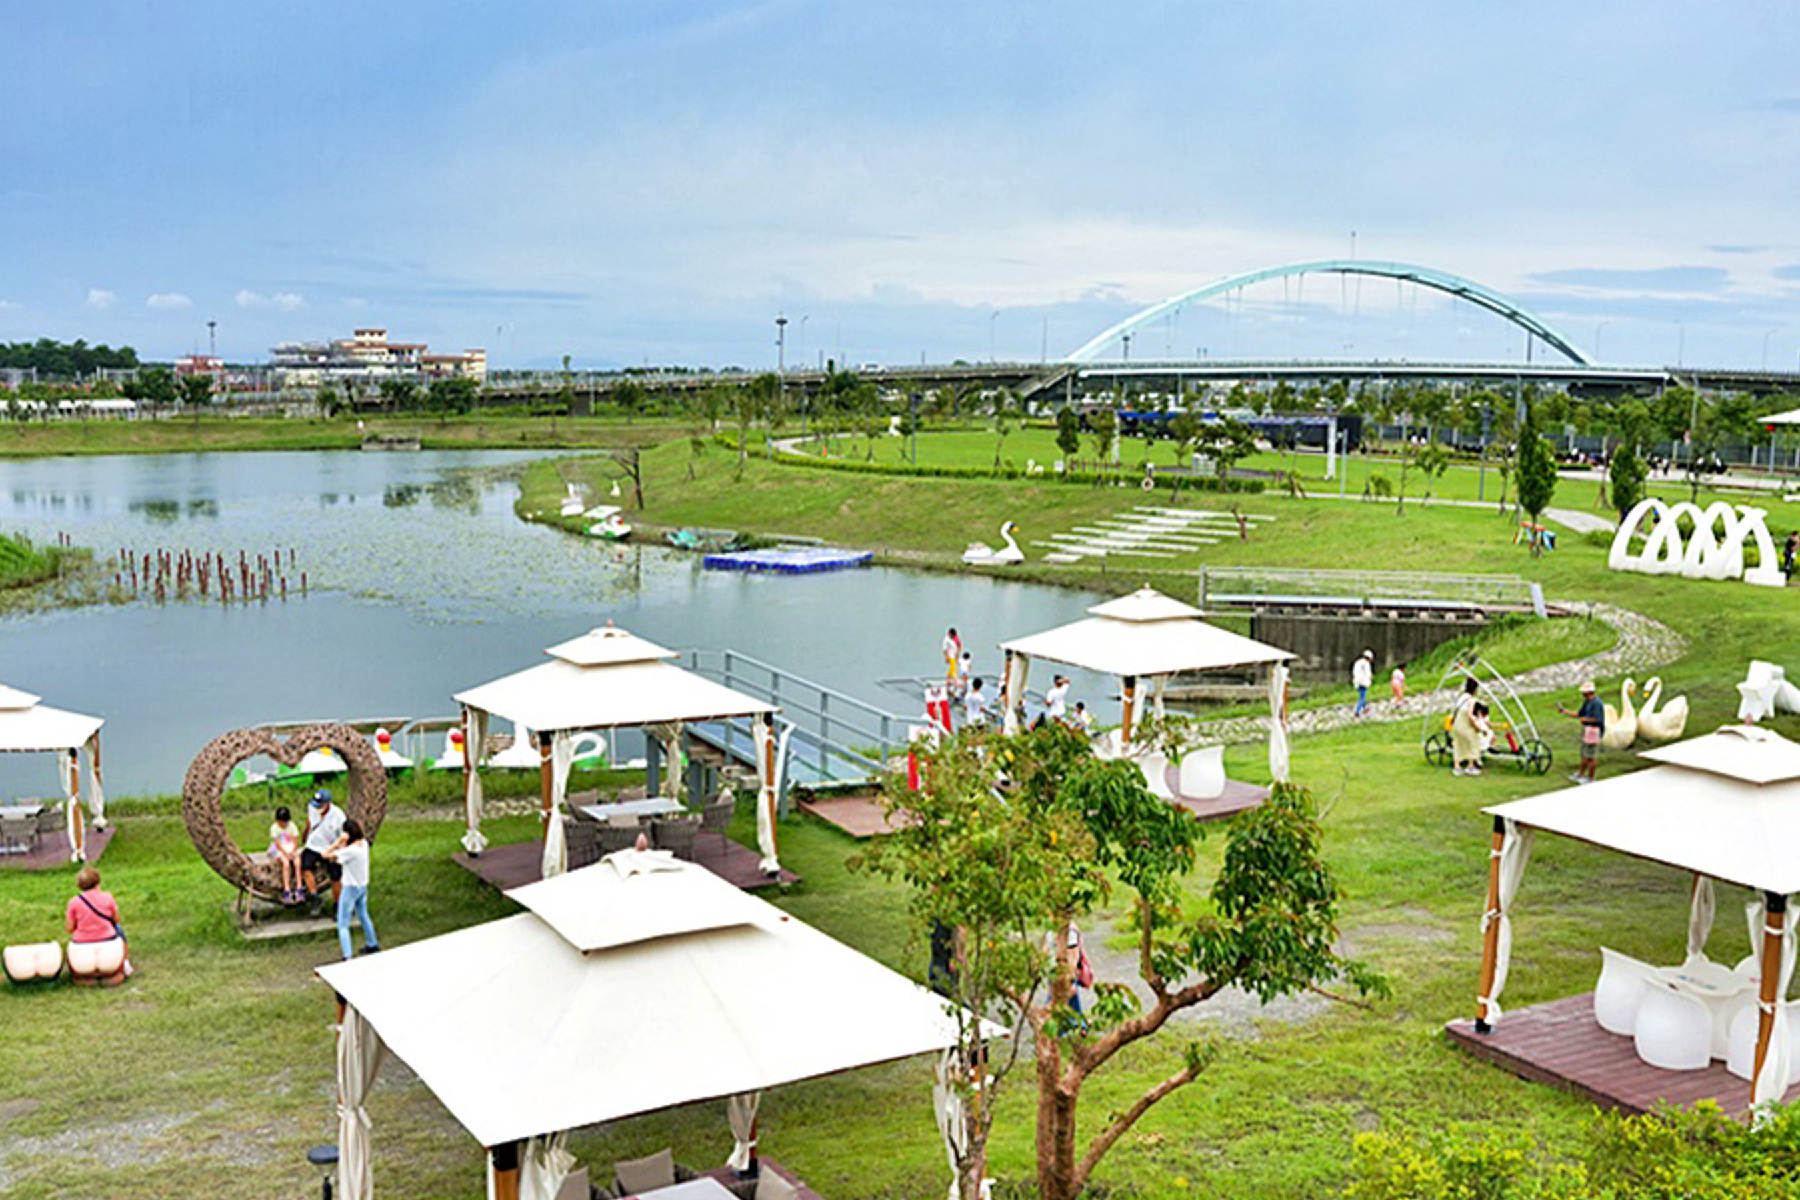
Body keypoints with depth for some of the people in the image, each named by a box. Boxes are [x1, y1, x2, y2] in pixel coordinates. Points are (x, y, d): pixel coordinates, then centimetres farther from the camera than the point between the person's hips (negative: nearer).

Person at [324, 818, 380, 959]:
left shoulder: (350, 851, -29)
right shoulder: (364, 844, -5)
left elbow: (326, 855, -26)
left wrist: (339, 841, -26)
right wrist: (342, 843, -7)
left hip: (351, 889, -8)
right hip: (363, 886, 8)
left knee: (343, 925, -1)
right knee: (363, 916, 29)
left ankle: (347, 957, -7)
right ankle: (372, 945, 44)